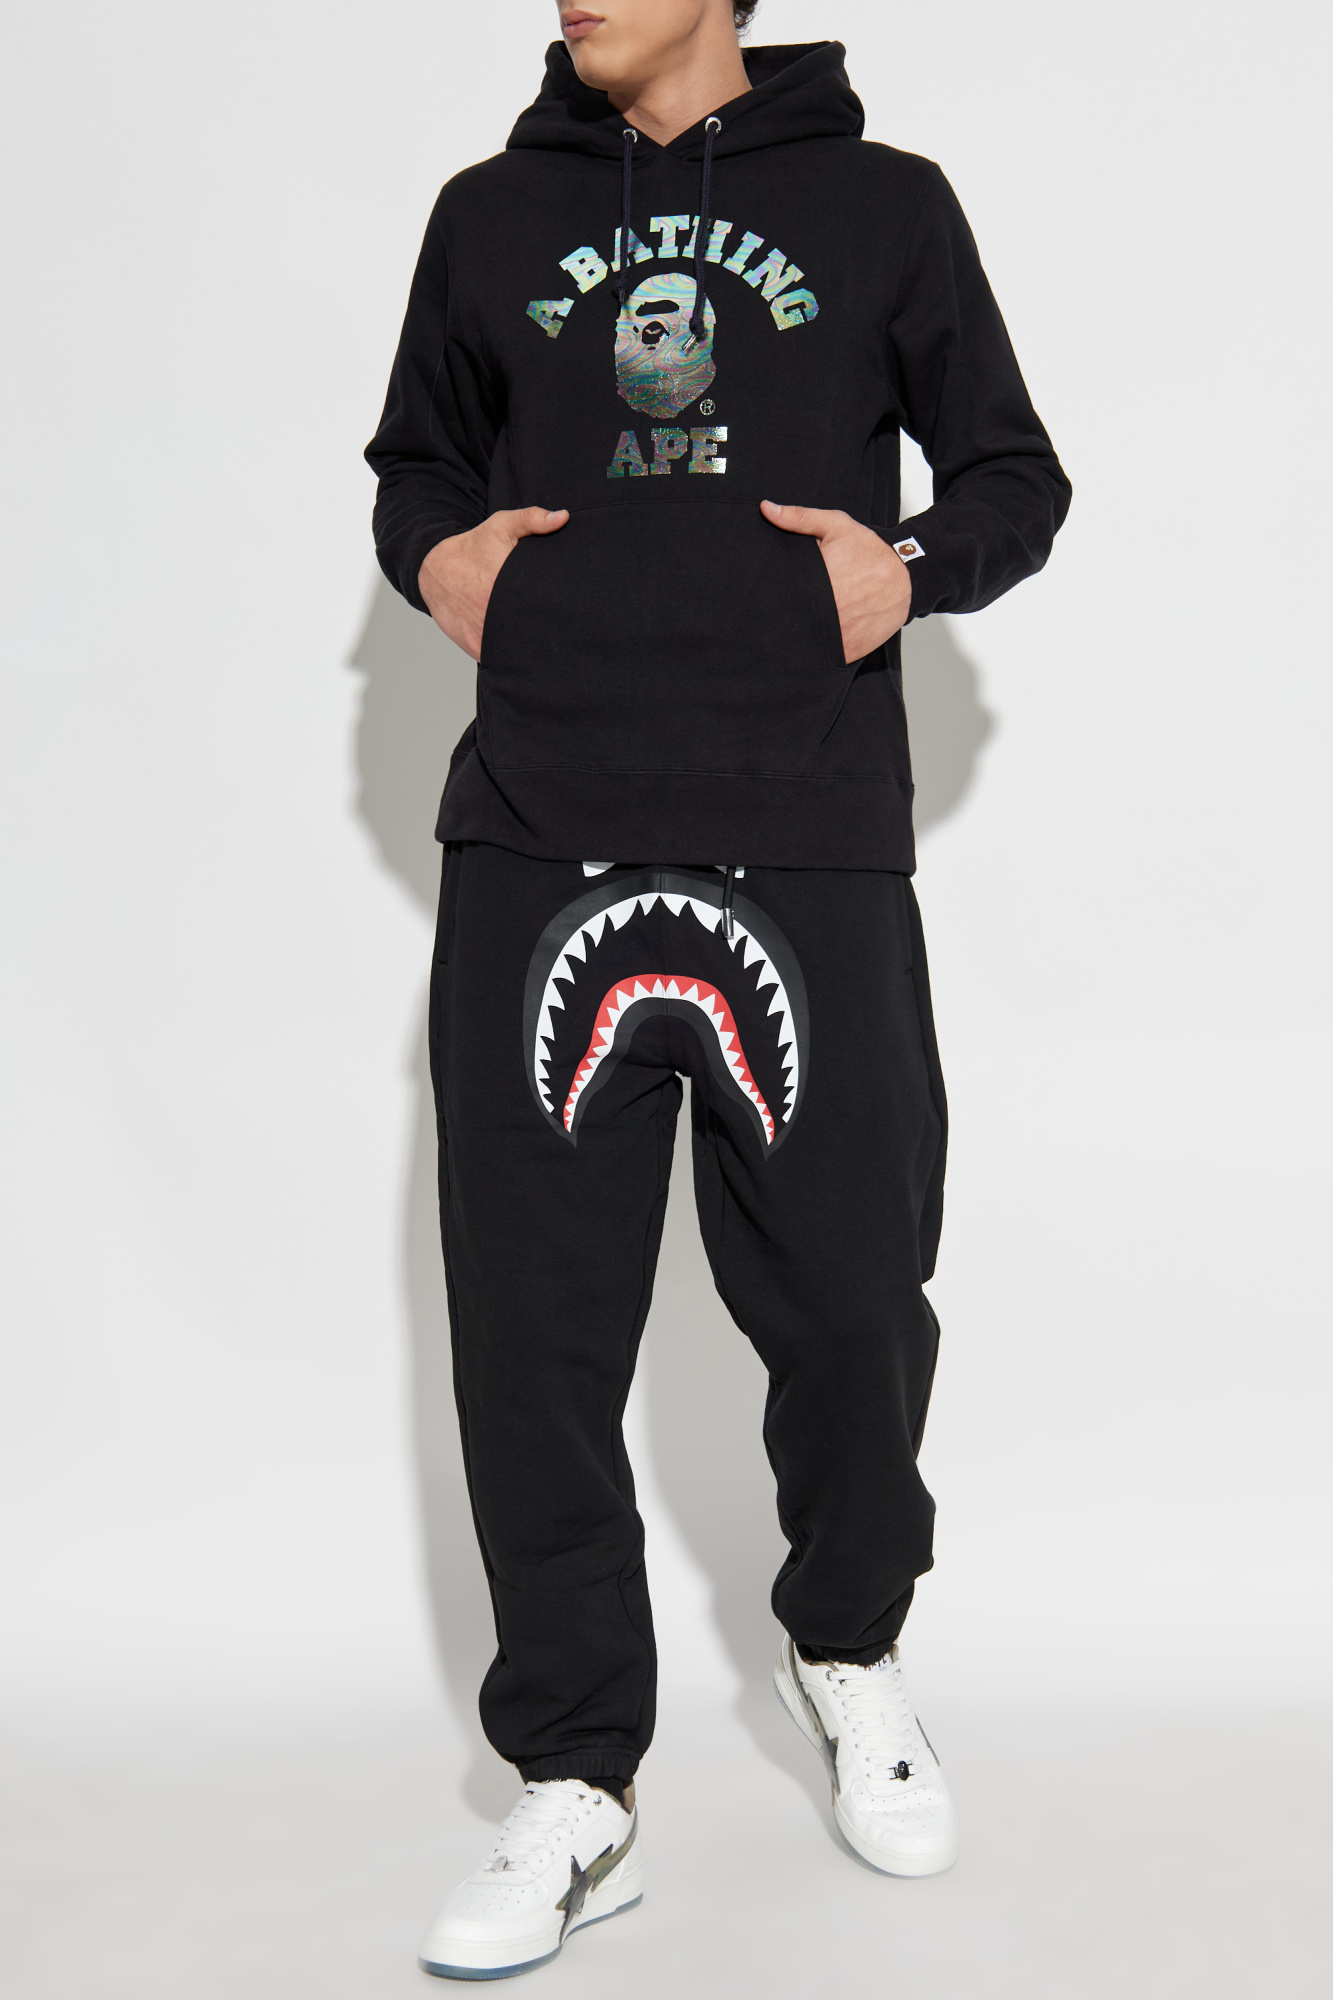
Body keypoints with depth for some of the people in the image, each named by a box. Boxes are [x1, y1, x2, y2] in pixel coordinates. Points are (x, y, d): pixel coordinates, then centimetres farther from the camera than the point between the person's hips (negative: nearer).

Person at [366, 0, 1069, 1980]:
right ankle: (577, 1794, 15)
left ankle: (846, 1645, 35)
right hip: (538, 851, 2)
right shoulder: (491, 216, 14)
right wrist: (436, 555, 3)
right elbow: (411, 464, 25)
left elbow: (1017, 478, 14)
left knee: (851, 1300, 5)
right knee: (532, 1329, 1)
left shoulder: (883, 206, 9)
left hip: (809, 853, -1)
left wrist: (909, 568, -7)